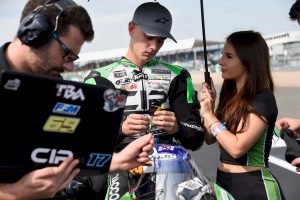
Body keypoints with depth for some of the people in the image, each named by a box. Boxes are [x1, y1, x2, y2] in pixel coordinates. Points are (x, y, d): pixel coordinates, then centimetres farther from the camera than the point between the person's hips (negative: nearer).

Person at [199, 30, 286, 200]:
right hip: (223, 180, 7)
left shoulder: (263, 99, -17)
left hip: (254, 185, -7)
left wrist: (209, 114, -16)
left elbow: (237, 147, -25)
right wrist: (207, 107, -6)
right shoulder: (230, 95, 4)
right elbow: (210, 139, 7)